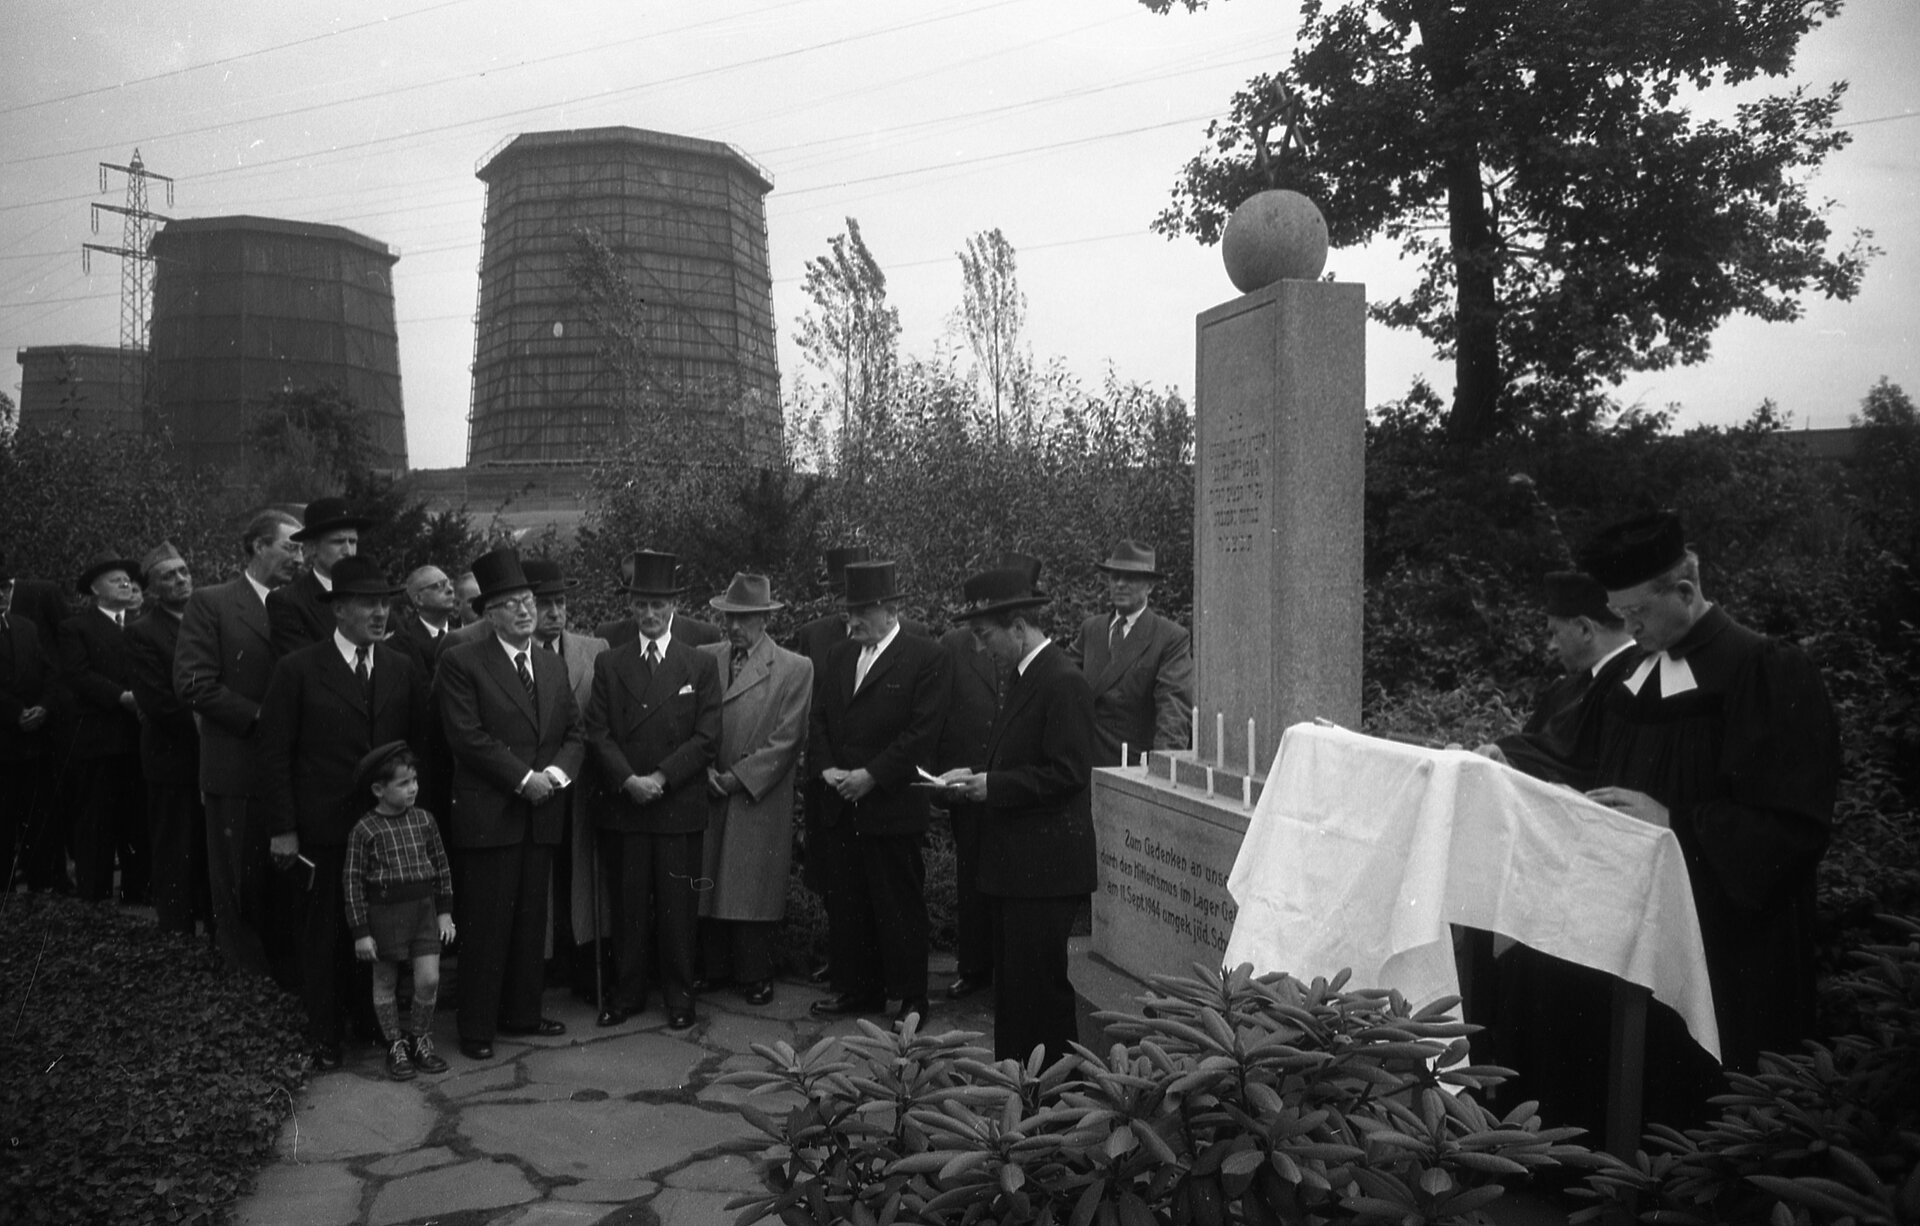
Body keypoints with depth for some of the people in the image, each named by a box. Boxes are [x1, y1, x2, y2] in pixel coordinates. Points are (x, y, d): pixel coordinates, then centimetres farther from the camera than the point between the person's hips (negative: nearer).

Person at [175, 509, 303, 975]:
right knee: (240, 884, 4)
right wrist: (256, 716, -13)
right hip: (237, 767, -4)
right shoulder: (211, 603, -2)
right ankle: (243, 971, 15)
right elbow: (193, 683, -9)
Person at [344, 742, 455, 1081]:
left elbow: (441, 866, 10)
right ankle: (396, 1047, 25)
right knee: (385, 982, 9)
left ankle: (420, 1040, 20)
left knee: (429, 979, -2)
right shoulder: (364, 830, -10)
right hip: (384, 911, -3)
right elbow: (352, 881, -8)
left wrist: (445, 911, 9)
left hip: (424, 907, 3)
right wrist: (360, 931, -9)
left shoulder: (424, 820, 2)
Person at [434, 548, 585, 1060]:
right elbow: (468, 737, -13)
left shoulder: (554, 667, 15)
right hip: (488, 817, -6)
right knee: (486, 925, 0)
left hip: (541, 815, 6)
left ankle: (521, 1012, 24)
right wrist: (524, 778, -15)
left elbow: (574, 735, 13)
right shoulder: (461, 663, -5)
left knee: (531, 921, 12)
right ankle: (477, 1027, 10)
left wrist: (554, 774, -7)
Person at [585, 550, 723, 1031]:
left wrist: (660, 778, -12)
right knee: (628, 905, 7)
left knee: (677, 906, 3)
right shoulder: (609, 663, 9)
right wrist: (629, 780, -11)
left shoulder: (701, 665, 5)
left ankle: (678, 995, 15)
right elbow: (598, 733, 3)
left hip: (679, 806, -1)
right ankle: (627, 993, 19)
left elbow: (706, 737, -2)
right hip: (621, 806, 1)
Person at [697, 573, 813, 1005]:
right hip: (708, 794, 3)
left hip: (760, 798, -3)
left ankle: (756, 977, 15)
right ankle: (714, 969, 21)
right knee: (708, 883, 6)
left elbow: (786, 739, -6)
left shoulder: (795, 669, -2)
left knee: (754, 887, 1)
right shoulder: (704, 659, 7)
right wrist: (706, 770, -5)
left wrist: (739, 777, -10)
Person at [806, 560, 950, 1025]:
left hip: (893, 807, -6)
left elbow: (922, 733, -13)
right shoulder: (837, 657, 13)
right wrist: (826, 768, -3)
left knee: (900, 907, 2)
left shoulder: (926, 658, -7)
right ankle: (856, 989, 26)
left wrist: (871, 775, -17)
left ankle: (911, 998, 14)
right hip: (840, 807, 6)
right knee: (845, 903, 13)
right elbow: (818, 721, 15)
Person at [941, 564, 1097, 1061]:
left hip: (1046, 865, -10)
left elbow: (1067, 773, -21)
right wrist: (975, 773, 7)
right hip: (1017, 861, 10)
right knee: (1011, 979, 17)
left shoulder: (1063, 683, -17)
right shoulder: (1025, 676, 13)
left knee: (1039, 981, -2)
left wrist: (994, 786, -18)